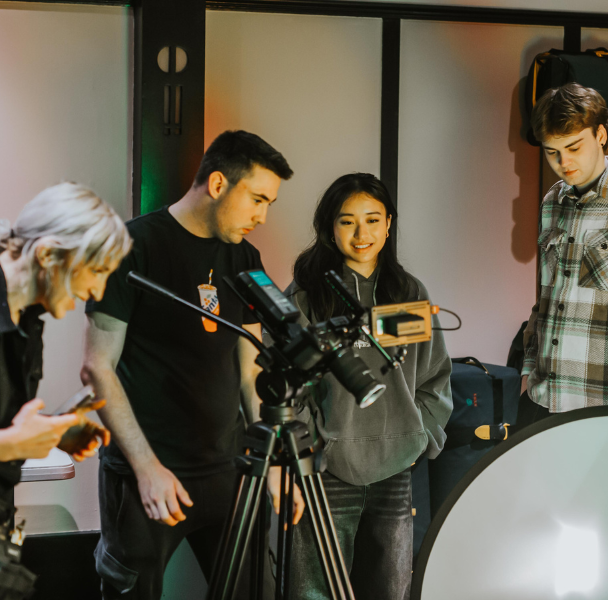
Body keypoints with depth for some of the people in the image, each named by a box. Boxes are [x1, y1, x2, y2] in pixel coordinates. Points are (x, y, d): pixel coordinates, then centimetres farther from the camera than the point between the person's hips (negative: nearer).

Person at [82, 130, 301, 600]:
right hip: (145, 476, -5)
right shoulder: (136, 247, -9)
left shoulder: (244, 259, 10)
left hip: (227, 472, 5)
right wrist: (147, 467, -15)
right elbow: (98, 368, -11)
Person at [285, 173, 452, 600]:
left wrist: (421, 438, 5)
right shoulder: (305, 296, -1)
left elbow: (436, 379, 15)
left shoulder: (411, 294, 11)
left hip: (395, 473, 4)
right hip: (327, 472, -3)